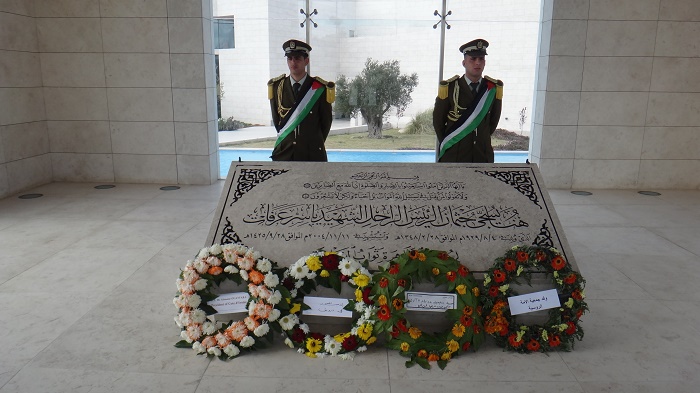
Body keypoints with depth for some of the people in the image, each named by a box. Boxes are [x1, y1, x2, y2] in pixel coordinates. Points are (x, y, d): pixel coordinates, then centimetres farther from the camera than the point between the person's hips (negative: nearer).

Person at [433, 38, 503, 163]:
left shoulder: (494, 88, 3)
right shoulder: (449, 87, -5)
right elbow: (437, 120, 5)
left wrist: (483, 140, 14)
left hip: (483, 156, 2)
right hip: (453, 156, -2)